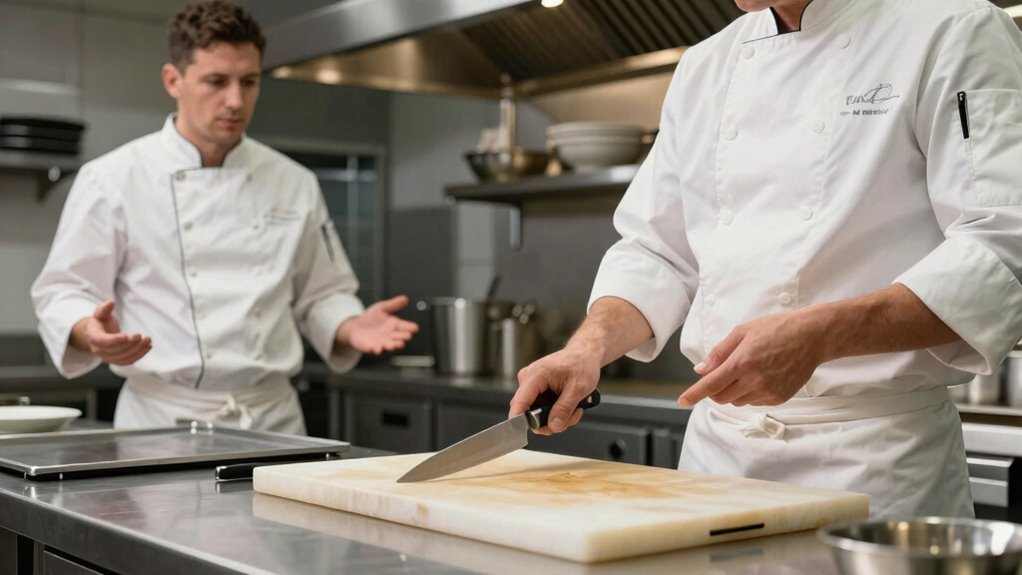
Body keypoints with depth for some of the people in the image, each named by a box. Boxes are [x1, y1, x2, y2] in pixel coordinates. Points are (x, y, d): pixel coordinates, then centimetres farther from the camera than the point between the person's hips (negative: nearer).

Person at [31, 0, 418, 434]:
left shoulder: (294, 184, 8)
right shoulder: (112, 179, -3)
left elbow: (320, 295, 14)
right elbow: (62, 291, -2)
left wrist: (352, 327, -7)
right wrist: (93, 333, -23)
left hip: (273, 417, 3)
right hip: (162, 420, -3)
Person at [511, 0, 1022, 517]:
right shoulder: (705, 67, 12)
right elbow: (655, 251, 13)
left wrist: (820, 336, -28)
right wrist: (589, 347, -5)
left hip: (873, 457, -5)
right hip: (716, 444, 5)